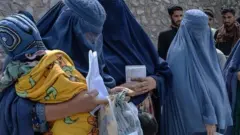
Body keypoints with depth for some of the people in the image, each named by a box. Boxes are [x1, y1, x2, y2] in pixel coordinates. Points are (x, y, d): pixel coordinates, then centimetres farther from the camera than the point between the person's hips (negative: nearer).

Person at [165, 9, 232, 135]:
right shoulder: (179, 53, -16)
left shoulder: (203, 49, 7)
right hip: (191, 117, -6)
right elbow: (187, 90, -20)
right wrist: (208, 117, -21)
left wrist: (215, 115, 6)